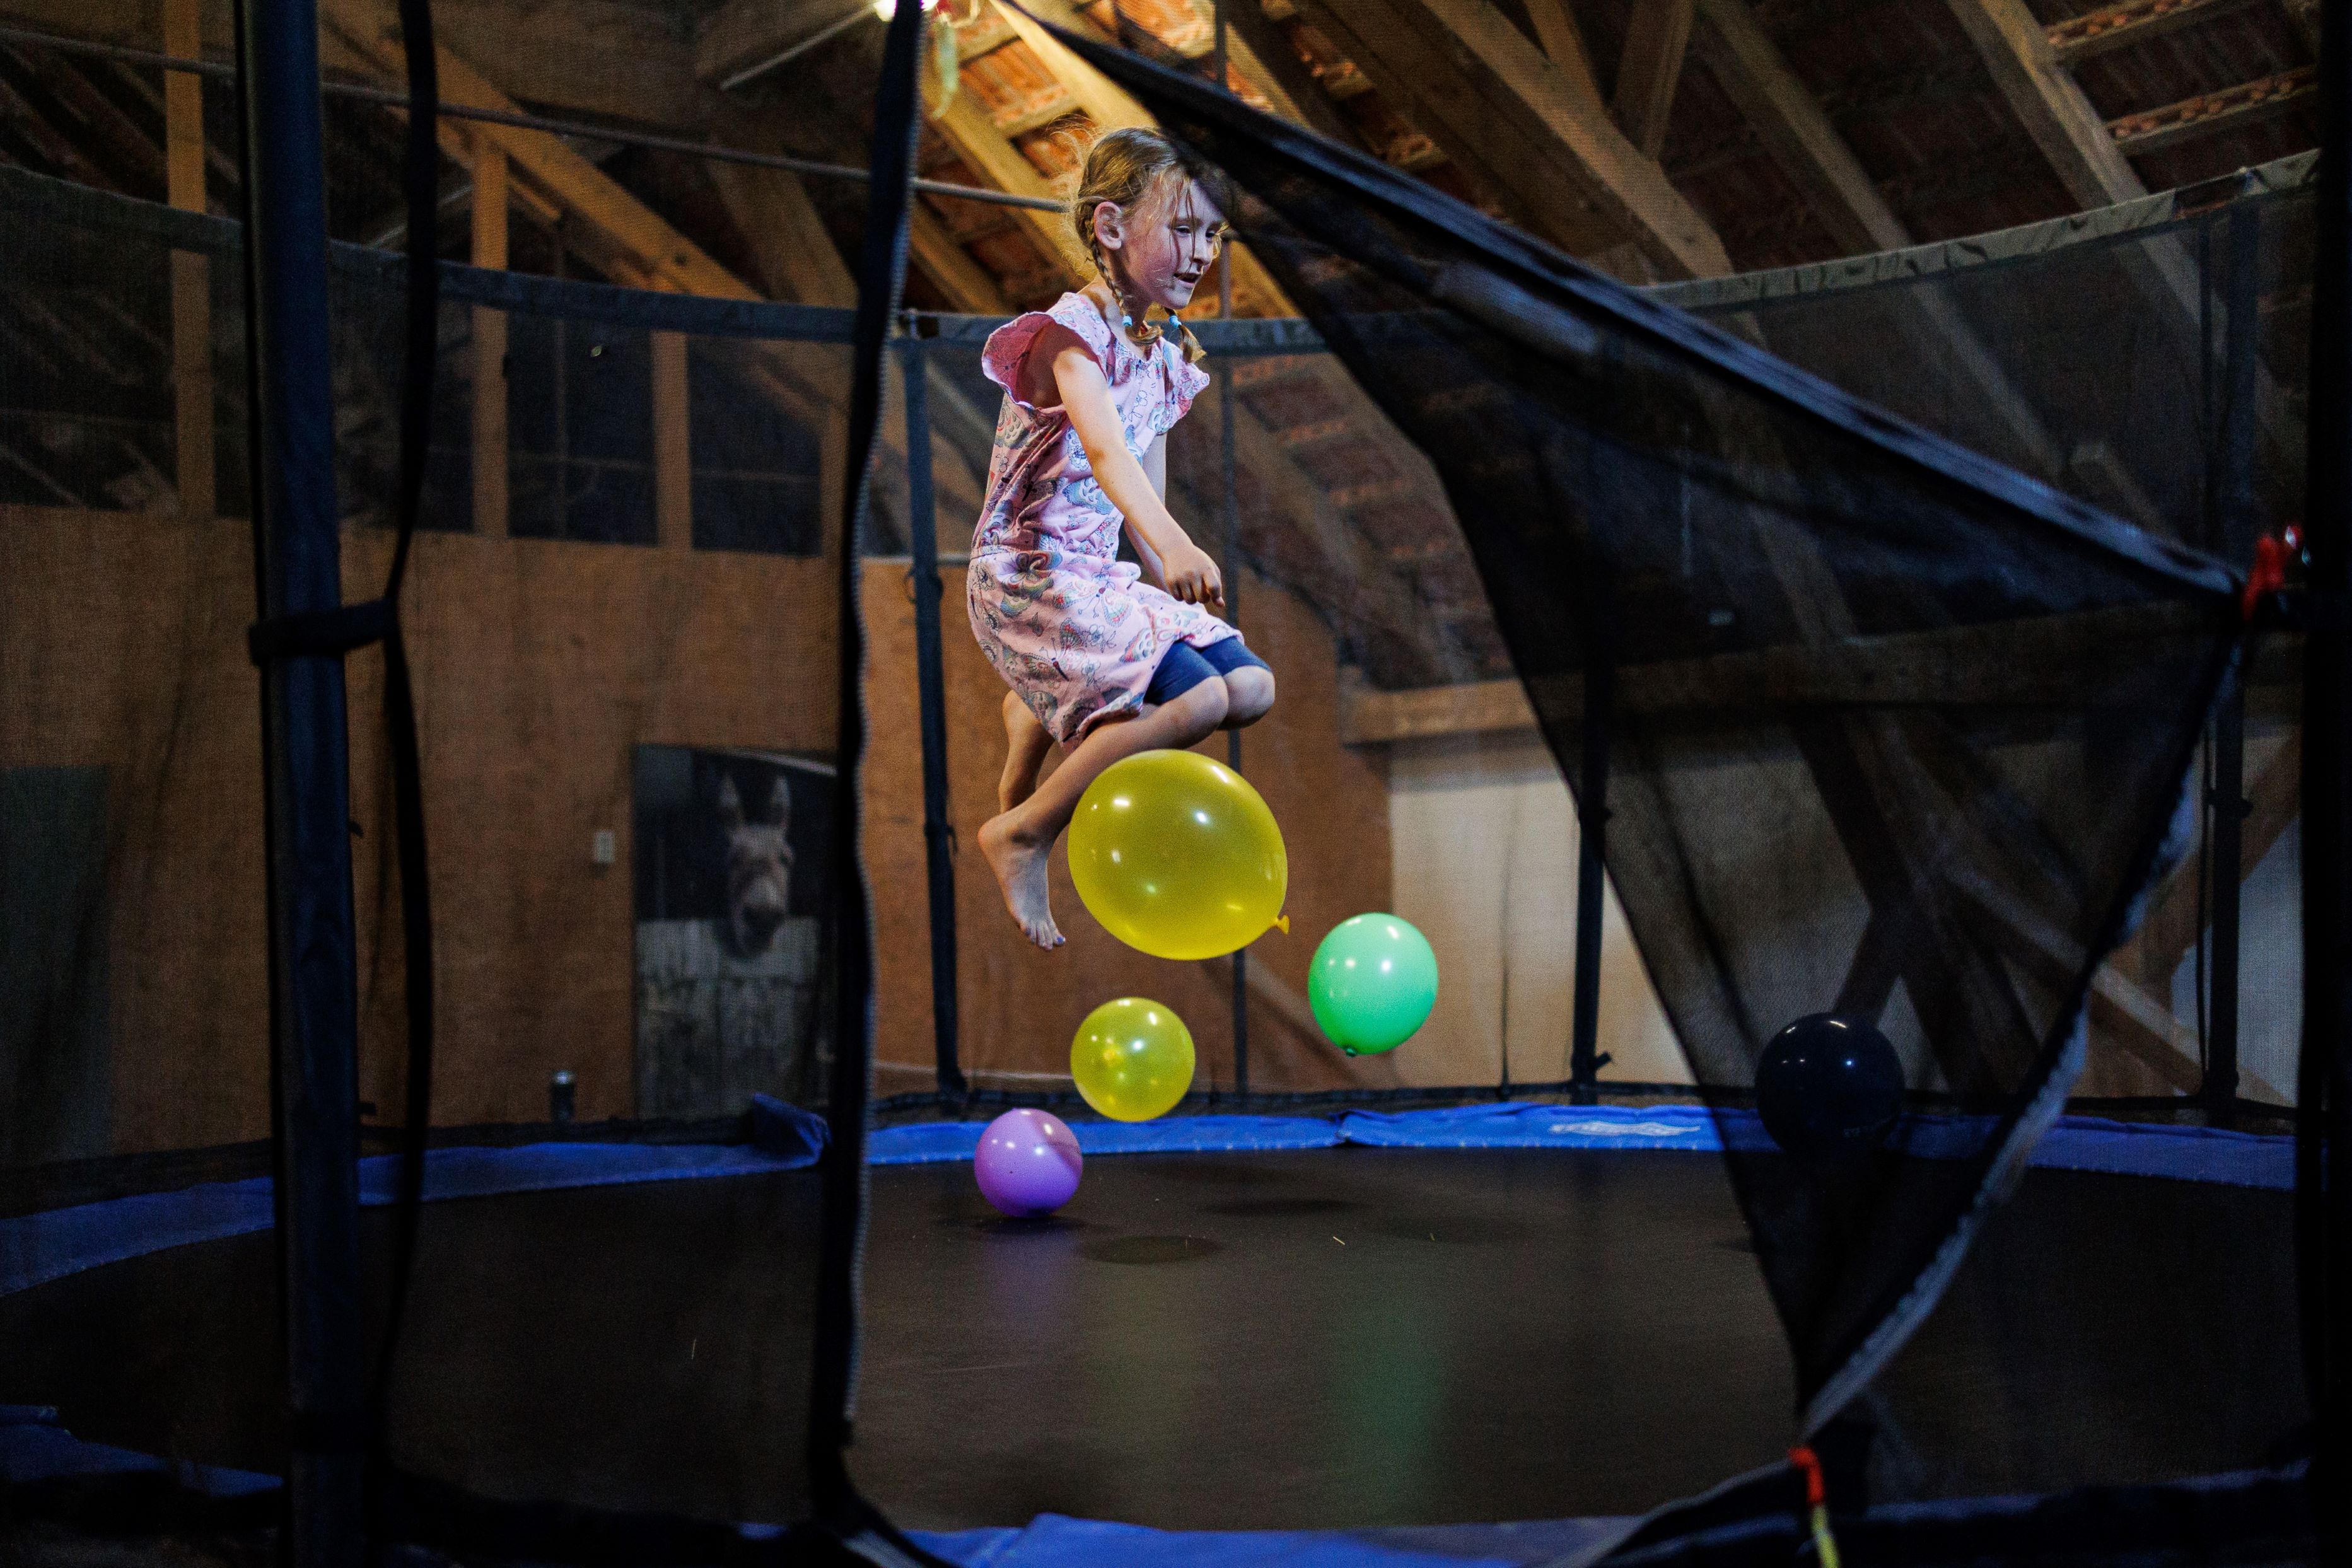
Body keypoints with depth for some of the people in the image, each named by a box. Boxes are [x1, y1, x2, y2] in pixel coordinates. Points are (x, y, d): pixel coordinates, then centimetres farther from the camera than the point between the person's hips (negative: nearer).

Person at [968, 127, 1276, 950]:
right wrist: (1175, 546, -50)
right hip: (1025, 577, -9)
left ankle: (1037, 708, 19)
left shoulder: (1163, 354, 13)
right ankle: (1021, 835, -8)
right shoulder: (1069, 334, -15)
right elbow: (1107, 452, -35)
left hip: (1100, 576, 9)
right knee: (1196, 699, -24)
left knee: (1252, 688, -1)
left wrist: (1179, 581, 9)